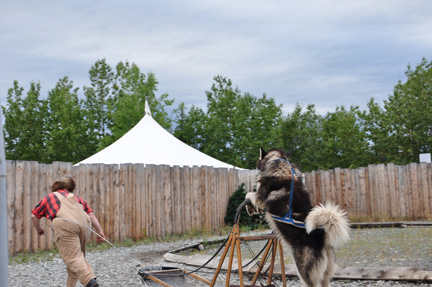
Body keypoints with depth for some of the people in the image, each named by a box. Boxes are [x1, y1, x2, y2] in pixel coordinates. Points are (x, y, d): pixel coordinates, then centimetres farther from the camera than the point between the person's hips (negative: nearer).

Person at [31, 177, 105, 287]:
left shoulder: (49, 197, 30)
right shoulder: (76, 197, 35)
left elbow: (34, 216, 26)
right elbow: (91, 215, 24)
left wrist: (39, 230, 42)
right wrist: (100, 232, 22)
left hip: (64, 225, -4)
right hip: (84, 224, 4)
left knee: (73, 257, -12)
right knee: (79, 256, 18)